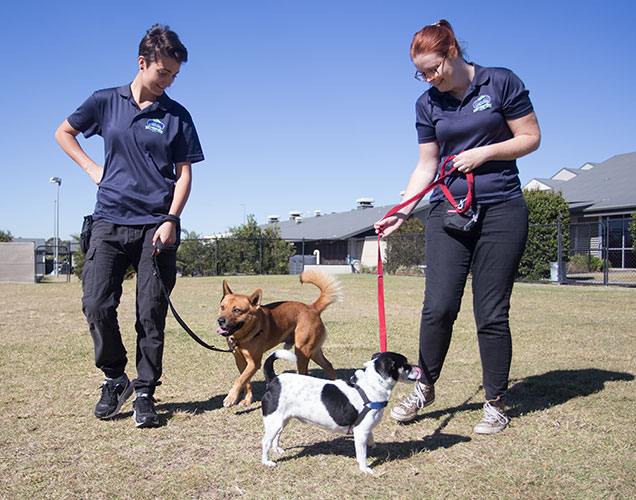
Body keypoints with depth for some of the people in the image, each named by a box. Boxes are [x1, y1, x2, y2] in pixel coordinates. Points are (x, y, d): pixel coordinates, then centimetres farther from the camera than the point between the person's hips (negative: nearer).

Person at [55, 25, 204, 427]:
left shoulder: (177, 116, 5)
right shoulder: (106, 102, 8)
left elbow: (184, 172, 3)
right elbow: (64, 132, 22)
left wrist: (170, 220, -9)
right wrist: (92, 168, 9)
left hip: (156, 225, -1)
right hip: (110, 222, 1)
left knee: (152, 312, -2)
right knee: (97, 305, -7)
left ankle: (145, 392, 10)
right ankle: (115, 378, 15)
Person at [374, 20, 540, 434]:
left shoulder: (501, 83, -1)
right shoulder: (428, 104, 8)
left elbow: (531, 138, 2)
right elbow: (426, 166, 8)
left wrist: (483, 153, -12)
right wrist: (401, 212, -3)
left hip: (501, 211, -2)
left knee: (492, 313, -1)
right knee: (439, 306, -7)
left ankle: (495, 403, 14)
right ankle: (425, 387, 14)